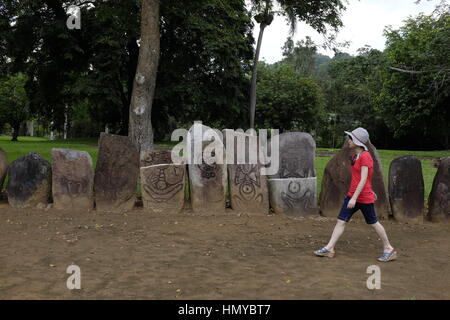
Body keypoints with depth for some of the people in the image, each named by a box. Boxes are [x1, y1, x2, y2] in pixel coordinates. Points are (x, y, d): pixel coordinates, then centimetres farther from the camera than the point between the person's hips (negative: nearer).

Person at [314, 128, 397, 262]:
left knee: (374, 223, 5)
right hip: (352, 195, 8)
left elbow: (363, 179, -23)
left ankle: (389, 249, 22)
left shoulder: (365, 157, -18)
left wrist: (354, 198, -26)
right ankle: (329, 248, 7)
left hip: (364, 197, -8)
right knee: (341, 221, 4)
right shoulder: (356, 155, 10)